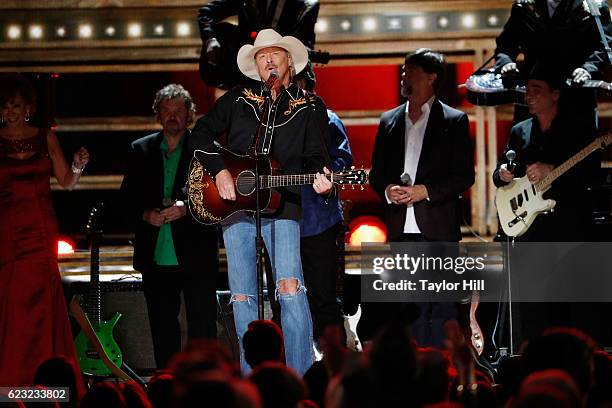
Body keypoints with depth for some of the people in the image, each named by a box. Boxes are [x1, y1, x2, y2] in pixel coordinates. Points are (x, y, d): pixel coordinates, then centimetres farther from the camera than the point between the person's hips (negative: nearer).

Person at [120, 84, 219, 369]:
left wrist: (187, 208, -18)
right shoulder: (141, 150, 11)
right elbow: (128, 196, 12)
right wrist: (145, 214, -7)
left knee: (202, 328, -4)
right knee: (163, 330, 9)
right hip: (155, 257, 3)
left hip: (196, 257, -3)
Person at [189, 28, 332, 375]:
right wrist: (219, 170, -1)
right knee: (243, 297, 2)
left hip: (281, 206, -3)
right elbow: (202, 134, 14)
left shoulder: (311, 107, 9)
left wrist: (320, 178, -19)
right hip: (234, 204, 3)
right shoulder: (238, 99, 13)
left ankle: (300, 382, -16)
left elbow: (314, 156, 3)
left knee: (290, 288, -18)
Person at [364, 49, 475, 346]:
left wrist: (424, 191, -13)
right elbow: (376, 173, 18)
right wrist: (387, 190, -4)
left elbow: (465, 176, -1)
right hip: (400, 229, 4)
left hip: (438, 228, -4)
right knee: (402, 306, 2)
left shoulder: (454, 121, 3)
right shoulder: (389, 121, 16)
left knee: (437, 308, -6)